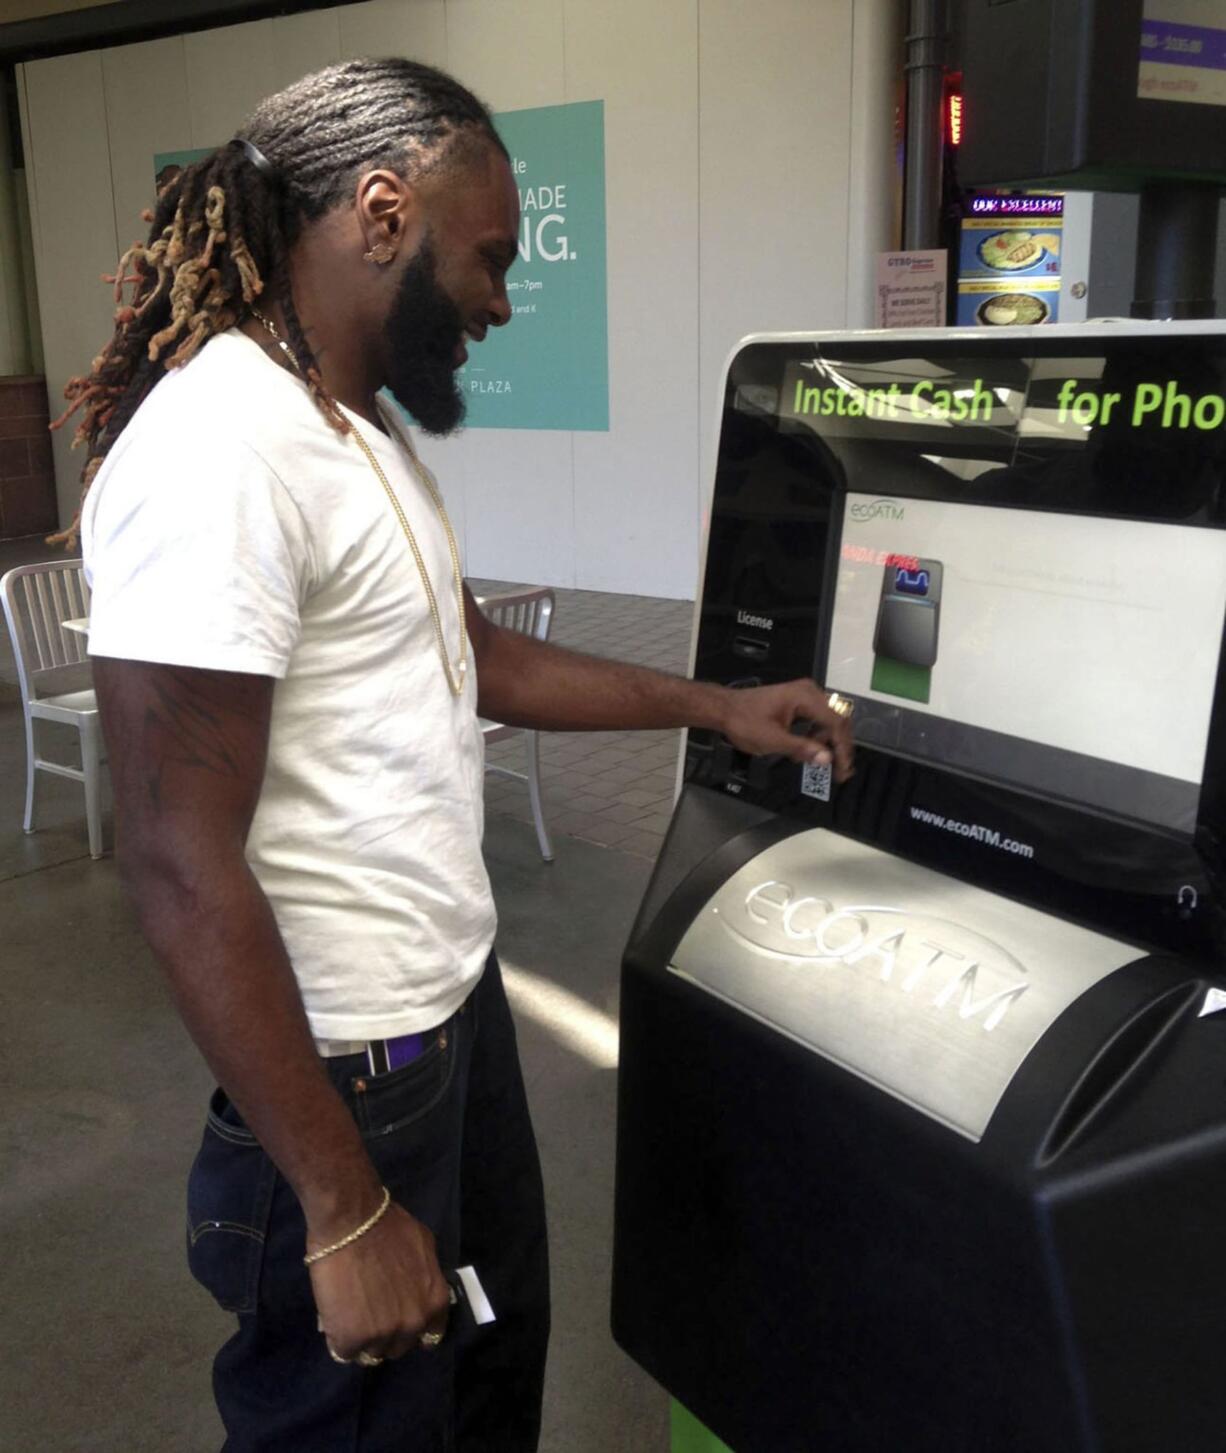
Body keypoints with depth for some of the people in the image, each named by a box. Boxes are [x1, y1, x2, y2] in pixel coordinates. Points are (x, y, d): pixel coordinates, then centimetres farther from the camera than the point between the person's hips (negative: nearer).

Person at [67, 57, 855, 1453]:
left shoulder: (363, 425, 8)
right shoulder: (218, 447, -24)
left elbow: (475, 654, 19)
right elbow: (182, 871, -26)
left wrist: (719, 705, 18)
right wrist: (345, 1211, -22)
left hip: (458, 999, 9)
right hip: (350, 1069, -9)